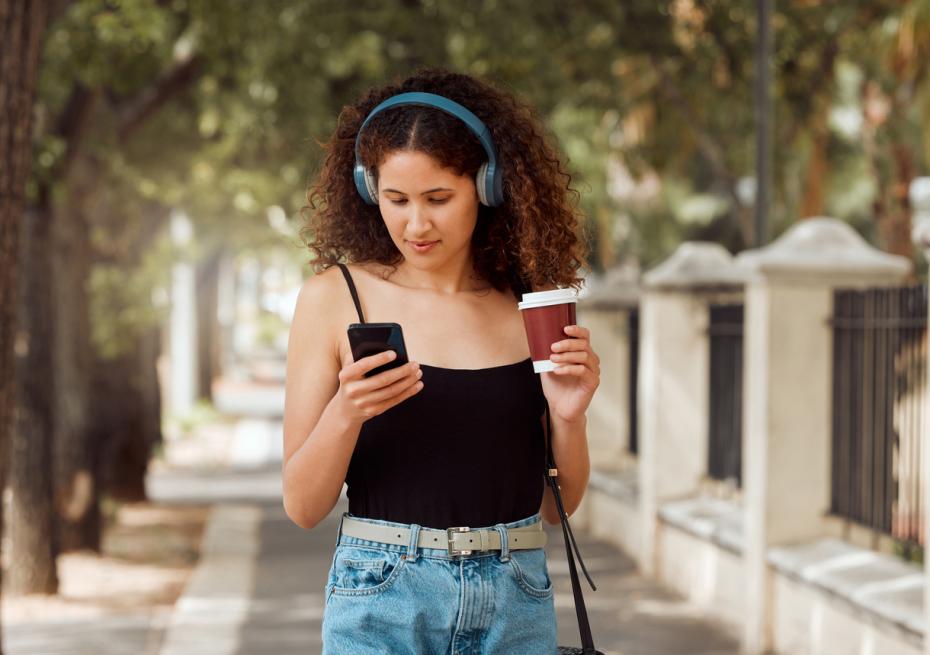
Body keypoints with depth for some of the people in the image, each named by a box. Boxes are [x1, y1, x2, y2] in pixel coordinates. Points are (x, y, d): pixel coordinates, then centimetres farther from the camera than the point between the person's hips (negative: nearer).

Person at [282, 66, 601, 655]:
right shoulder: (335, 298, -2)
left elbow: (558, 505, 10)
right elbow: (303, 507, -2)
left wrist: (568, 416, -7)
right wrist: (345, 413, -19)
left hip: (517, 605, 2)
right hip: (382, 604, -2)